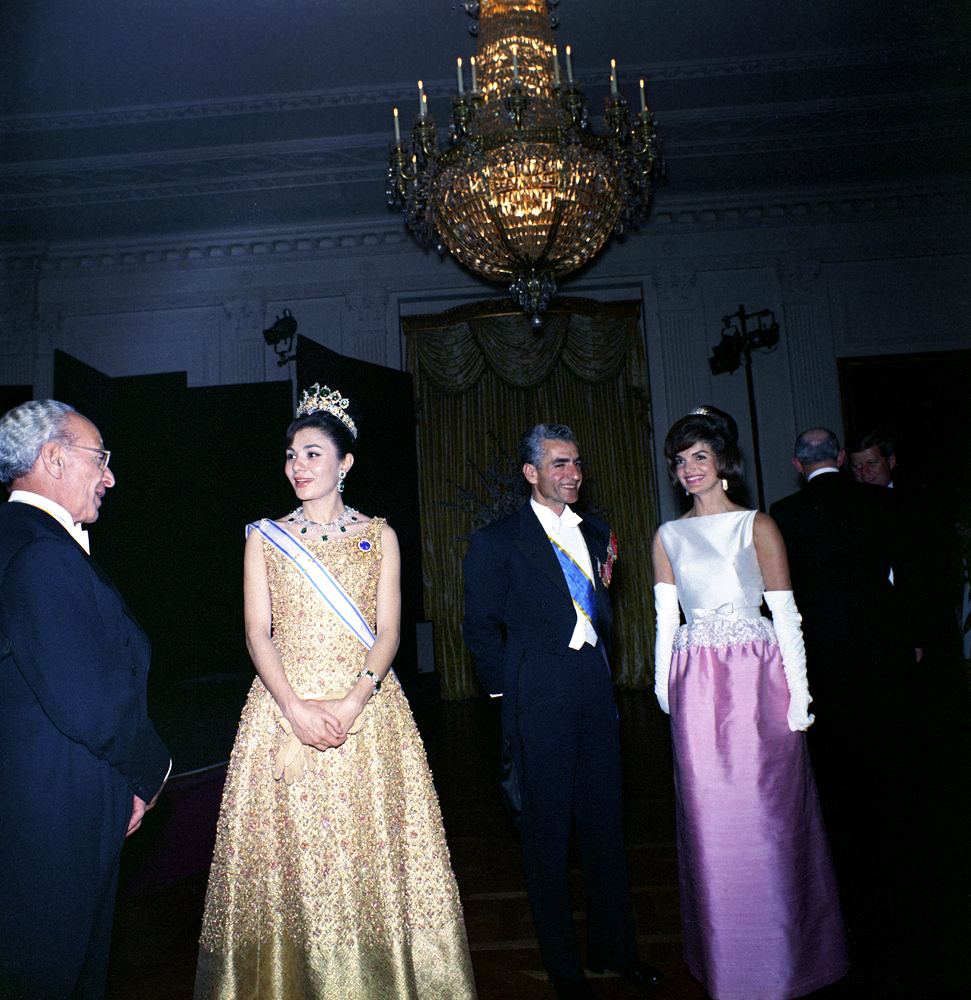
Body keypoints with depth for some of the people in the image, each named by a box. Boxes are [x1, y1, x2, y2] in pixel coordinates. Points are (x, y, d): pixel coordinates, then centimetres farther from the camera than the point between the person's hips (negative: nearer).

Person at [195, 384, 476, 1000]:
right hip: (285, 705, 1)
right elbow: (258, 633, -1)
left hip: (367, 705, 0)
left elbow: (387, 632, -1)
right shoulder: (265, 537, 6)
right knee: (289, 856, 6)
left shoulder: (379, 536, 4)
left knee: (371, 854, 6)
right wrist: (295, 708, -15)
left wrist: (354, 701, -17)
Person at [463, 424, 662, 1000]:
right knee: (548, 831, 9)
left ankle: (614, 947, 36)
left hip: (595, 690, 5)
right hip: (540, 703, -5)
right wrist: (513, 693, -4)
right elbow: (482, 628, -4)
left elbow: (602, 615, 15)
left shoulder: (596, 533, 11)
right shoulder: (497, 542, -5)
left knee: (606, 822, 16)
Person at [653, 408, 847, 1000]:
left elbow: (785, 613, -2)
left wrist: (798, 693, -6)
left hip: (756, 678, -2)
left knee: (764, 808, 4)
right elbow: (666, 617, 11)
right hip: (696, 684, 3)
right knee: (709, 814, 8)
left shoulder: (757, 526, 0)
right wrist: (664, 684, 8)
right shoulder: (669, 536, 9)